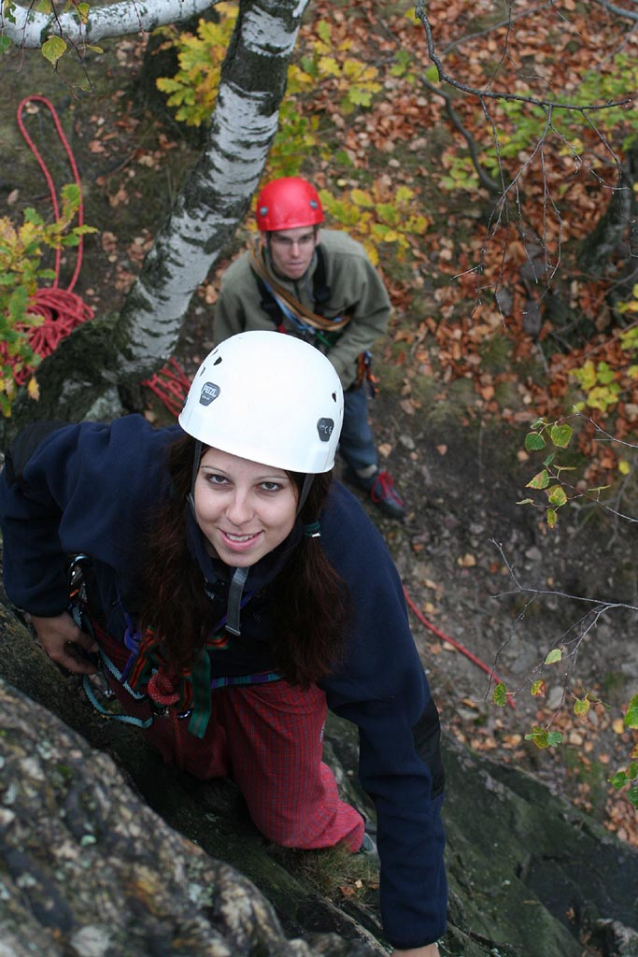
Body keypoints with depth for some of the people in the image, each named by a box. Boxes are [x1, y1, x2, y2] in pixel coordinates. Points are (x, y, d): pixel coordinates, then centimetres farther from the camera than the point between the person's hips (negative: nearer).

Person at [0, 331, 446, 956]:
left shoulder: (350, 562, -42)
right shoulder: (127, 473, -42)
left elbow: (401, 745, -32)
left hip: (273, 663, 0)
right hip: (150, 633, 1)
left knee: (290, 822, 12)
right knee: (201, 762, 20)